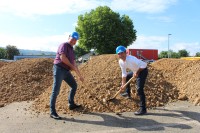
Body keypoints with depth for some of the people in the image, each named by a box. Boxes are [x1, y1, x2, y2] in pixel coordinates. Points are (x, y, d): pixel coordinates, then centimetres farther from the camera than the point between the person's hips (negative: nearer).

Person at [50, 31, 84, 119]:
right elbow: (62, 57, -22)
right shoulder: (64, 45, -6)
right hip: (59, 69, -9)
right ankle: (52, 112, -4)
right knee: (56, 91, -9)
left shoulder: (71, 50, 20)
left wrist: (79, 75, 25)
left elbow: (74, 64, 24)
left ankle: (71, 104, 29)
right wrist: (71, 66, -8)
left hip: (66, 71, 9)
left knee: (74, 85, 16)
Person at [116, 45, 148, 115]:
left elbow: (144, 64, -36)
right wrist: (123, 84, -3)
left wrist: (137, 72, -29)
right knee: (126, 77, 25)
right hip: (135, 71, 9)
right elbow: (124, 74, 0)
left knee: (139, 89, -18)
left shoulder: (131, 59, -33)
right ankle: (128, 93, 44)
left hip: (142, 70, -9)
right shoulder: (121, 62, -8)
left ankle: (143, 109, -14)